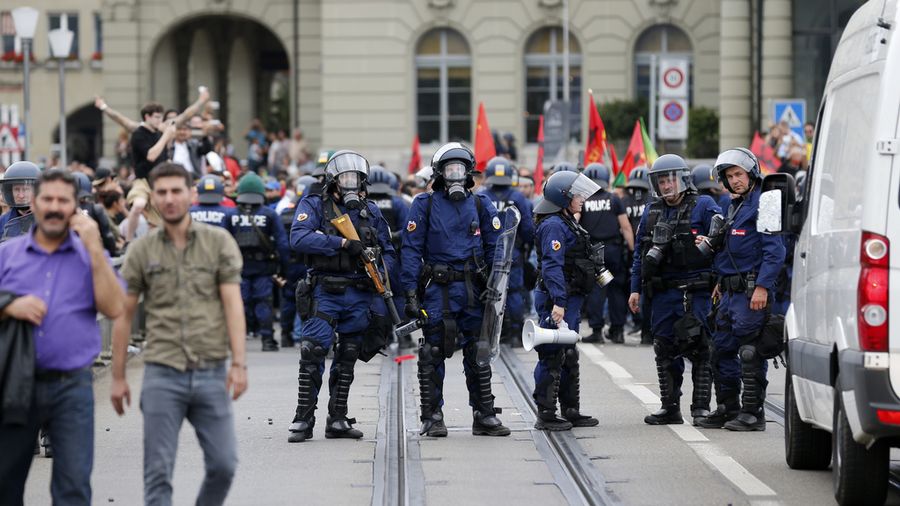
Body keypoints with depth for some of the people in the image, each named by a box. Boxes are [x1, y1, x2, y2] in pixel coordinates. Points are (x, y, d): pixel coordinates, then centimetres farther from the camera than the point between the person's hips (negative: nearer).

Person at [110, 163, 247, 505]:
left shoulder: (219, 242, 3)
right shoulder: (141, 251, 4)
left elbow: (233, 304, -3)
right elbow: (124, 315, 8)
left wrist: (239, 363, -12)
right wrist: (118, 377, 6)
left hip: (211, 373, 0)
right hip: (162, 374, 0)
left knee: (223, 464, 0)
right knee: (158, 473, -2)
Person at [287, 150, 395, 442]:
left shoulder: (370, 211, 14)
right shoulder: (314, 205, 1)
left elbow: (387, 251, 20)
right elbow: (298, 238, -17)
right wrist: (343, 243, -21)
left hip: (359, 295, 5)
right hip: (325, 293, -5)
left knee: (347, 359, 9)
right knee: (313, 353, -14)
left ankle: (338, 420, 16)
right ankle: (303, 420, -11)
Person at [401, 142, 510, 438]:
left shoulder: (481, 206, 8)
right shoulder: (425, 205, 1)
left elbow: (495, 248, 10)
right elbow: (411, 250, -2)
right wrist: (411, 292, -9)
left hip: (473, 290, 3)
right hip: (438, 289, -3)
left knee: (478, 354, 7)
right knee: (433, 355, -1)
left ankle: (484, 416, 13)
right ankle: (432, 417, 6)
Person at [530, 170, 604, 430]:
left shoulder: (567, 222, 17)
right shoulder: (553, 226, -15)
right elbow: (552, 266, -24)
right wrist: (558, 302, -31)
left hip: (569, 299, 11)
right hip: (556, 300, -11)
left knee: (568, 357, 16)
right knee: (552, 357, -7)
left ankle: (571, 411, 24)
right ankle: (546, 415, -5)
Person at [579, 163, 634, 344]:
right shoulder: (614, 200, 2)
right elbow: (626, 227, 0)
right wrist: (632, 250, 3)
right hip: (614, 249, 1)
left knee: (594, 290, 1)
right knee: (616, 290, 9)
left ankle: (597, 330, -3)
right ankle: (617, 330, 10)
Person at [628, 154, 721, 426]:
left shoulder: (703, 207, -2)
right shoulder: (651, 213, 15)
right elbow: (640, 252, 19)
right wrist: (636, 289, 14)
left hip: (695, 292, -6)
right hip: (662, 293, 6)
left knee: (699, 349, -5)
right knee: (665, 351, 8)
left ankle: (701, 407, -1)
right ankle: (670, 408, 16)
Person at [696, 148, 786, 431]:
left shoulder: (763, 204, -11)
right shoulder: (735, 206, 19)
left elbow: (774, 251, -18)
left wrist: (762, 287, -23)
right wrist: (721, 281, 20)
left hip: (752, 291, -10)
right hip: (731, 291, 10)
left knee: (749, 353, -7)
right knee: (723, 350, 13)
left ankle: (752, 413, -3)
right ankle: (728, 410, 21)